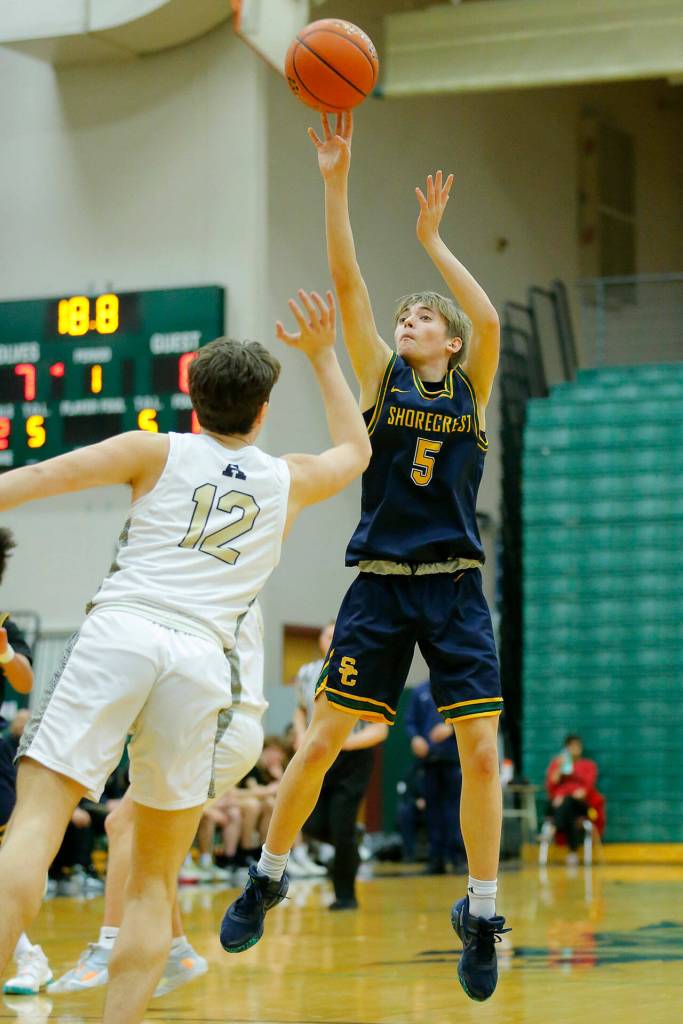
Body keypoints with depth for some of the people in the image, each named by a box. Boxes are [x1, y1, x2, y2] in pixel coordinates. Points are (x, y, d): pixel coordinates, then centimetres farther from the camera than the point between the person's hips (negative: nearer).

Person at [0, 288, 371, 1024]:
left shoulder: (157, 452, 15)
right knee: (154, 881, 11)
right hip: (200, 659, 2)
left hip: (118, 633, -2)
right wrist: (322, 356, 51)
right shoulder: (287, 481, 22)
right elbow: (356, 450, 44)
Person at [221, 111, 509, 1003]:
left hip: (455, 590, 0)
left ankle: (481, 914, 4)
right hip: (380, 587, 0)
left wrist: (433, 242, -6)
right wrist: (336, 183, -8)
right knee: (322, 740, 0)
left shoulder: (472, 389, 9)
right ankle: (268, 877, 17)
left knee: (481, 752, -7)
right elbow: (348, 284, -1)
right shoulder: (382, 379, 9)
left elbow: (490, 319, -11)